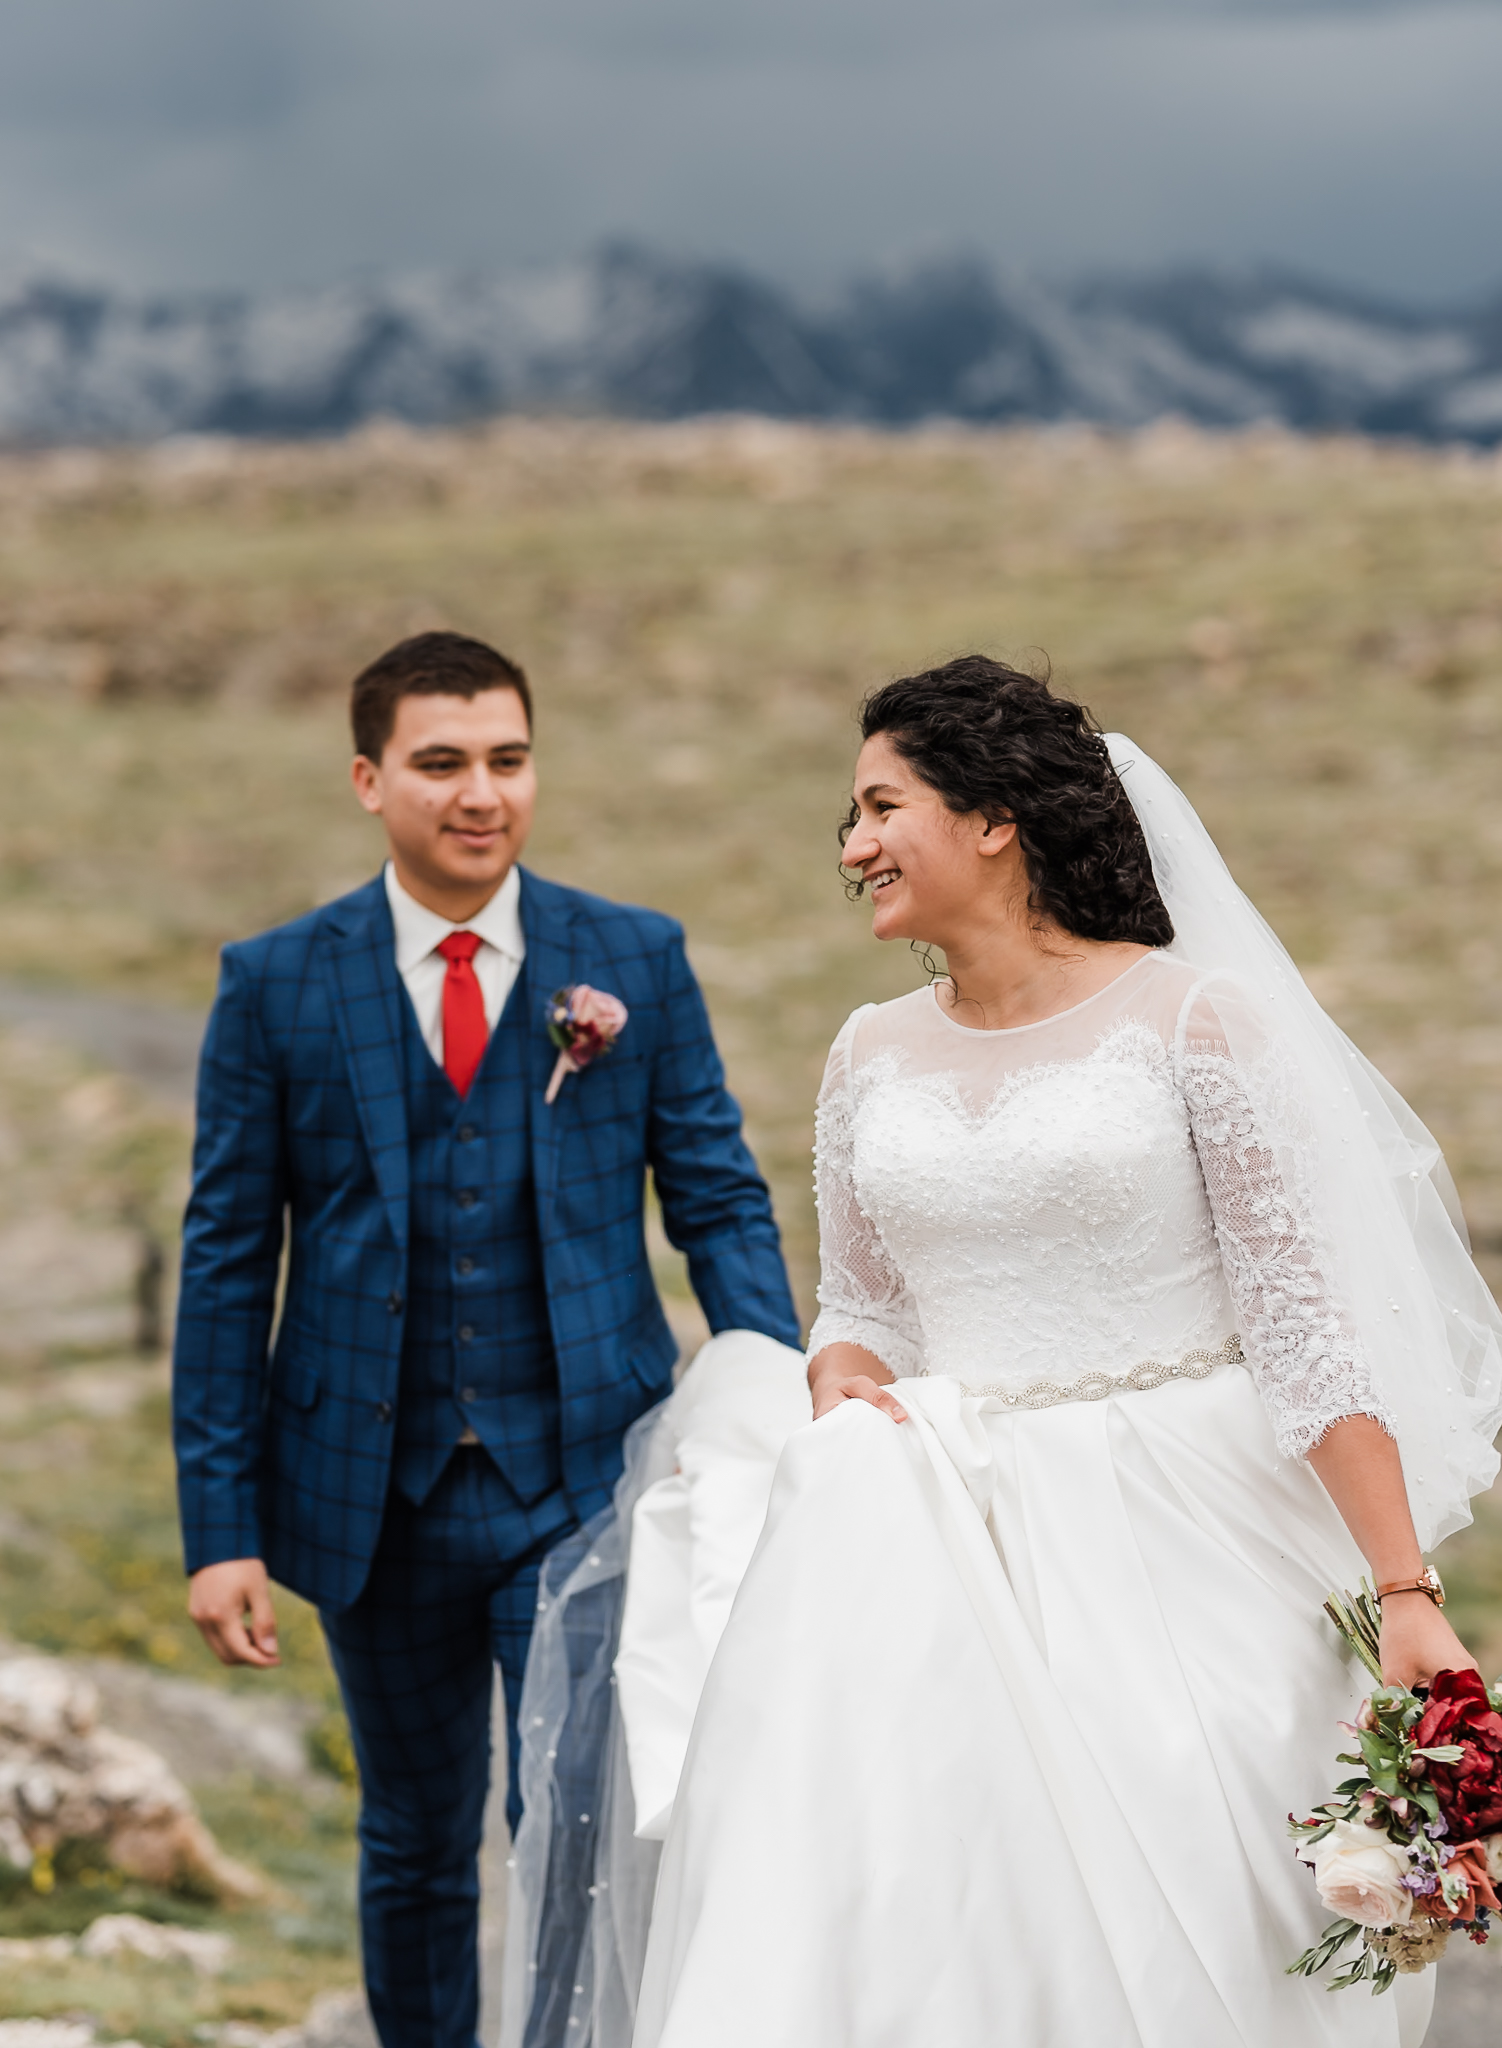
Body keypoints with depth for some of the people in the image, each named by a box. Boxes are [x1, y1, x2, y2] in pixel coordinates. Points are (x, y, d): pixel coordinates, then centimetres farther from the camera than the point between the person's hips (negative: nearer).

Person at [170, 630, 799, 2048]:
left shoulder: (637, 962, 1)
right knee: (415, 1848, 15)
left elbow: (719, 1203, 2)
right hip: (373, 1494, 1)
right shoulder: (275, 984, -1)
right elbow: (226, 1263, 0)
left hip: (584, 1480, -1)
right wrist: (220, 1525, -4)